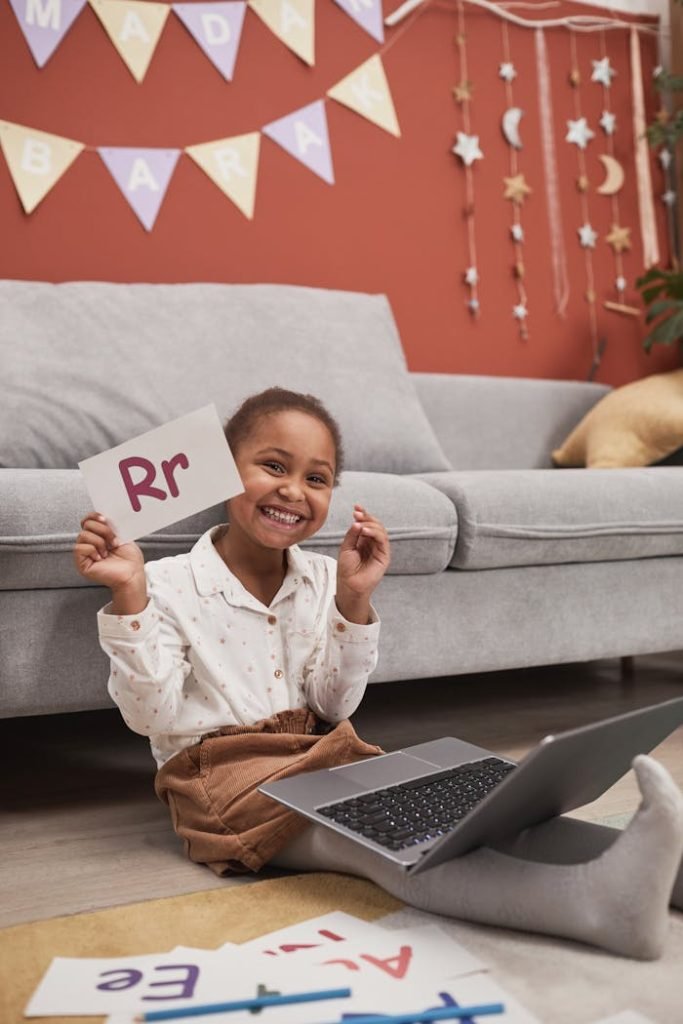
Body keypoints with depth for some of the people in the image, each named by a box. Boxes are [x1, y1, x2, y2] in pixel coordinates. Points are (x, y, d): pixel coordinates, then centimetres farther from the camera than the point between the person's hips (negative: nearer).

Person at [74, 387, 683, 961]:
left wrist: (354, 600, -9)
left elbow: (334, 707, 3)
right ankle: (601, 903, -52)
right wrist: (129, 596, -22)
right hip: (229, 779, -5)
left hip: (322, 755, 6)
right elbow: (154, 715, -12)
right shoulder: (167, 585, -4)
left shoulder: (322, 580, 8)